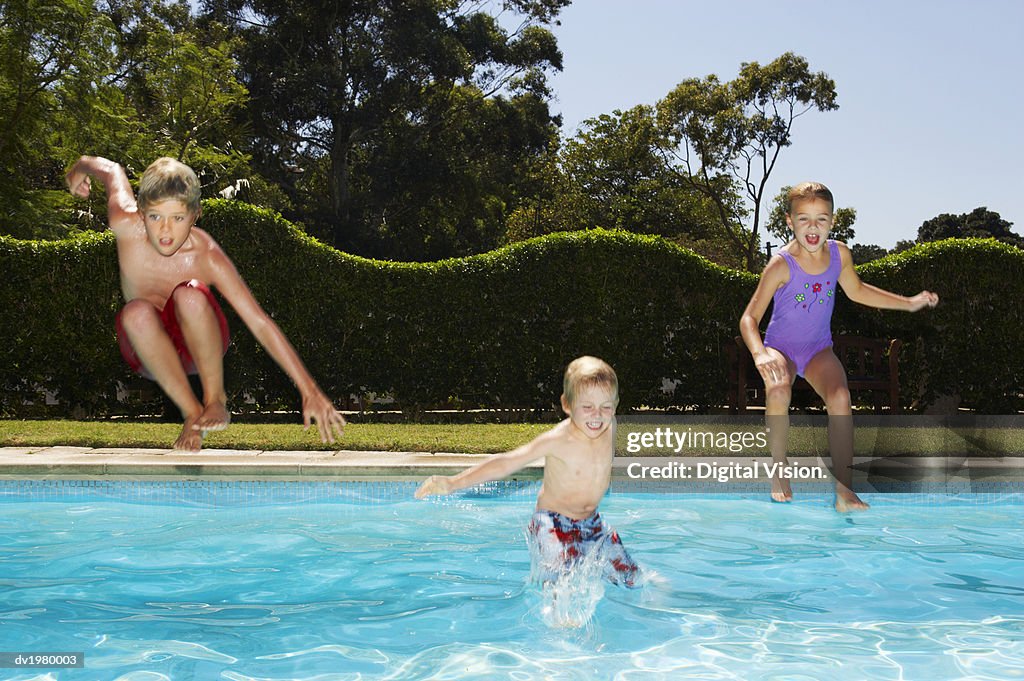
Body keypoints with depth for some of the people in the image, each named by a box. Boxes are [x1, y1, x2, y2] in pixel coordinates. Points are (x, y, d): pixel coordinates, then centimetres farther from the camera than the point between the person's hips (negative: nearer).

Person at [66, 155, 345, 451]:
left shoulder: (206, 257, -27)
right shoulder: (126, 226, -22)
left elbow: (261, 324, -29)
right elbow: (113, 172, 1)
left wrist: (310, 391, -33)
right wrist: (81, 167, 26)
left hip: (198, 346, -2)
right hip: (147, 347, 2)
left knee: (190, 295, -37)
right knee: (137, 312, -35)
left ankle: (216, 399, -15)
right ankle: (191, 412, -19)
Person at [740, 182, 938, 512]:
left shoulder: (839, 254, -7)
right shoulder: (782, 265, -22)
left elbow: (856, 291, 15)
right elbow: (749, 318, -24)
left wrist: (909, 303, 15)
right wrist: (760, 354, -43)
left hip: (819, 348, 3)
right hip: (781, 347, -3)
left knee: (840, 397, -26)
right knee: (778, 393, -34)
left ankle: (844, 490, -20)